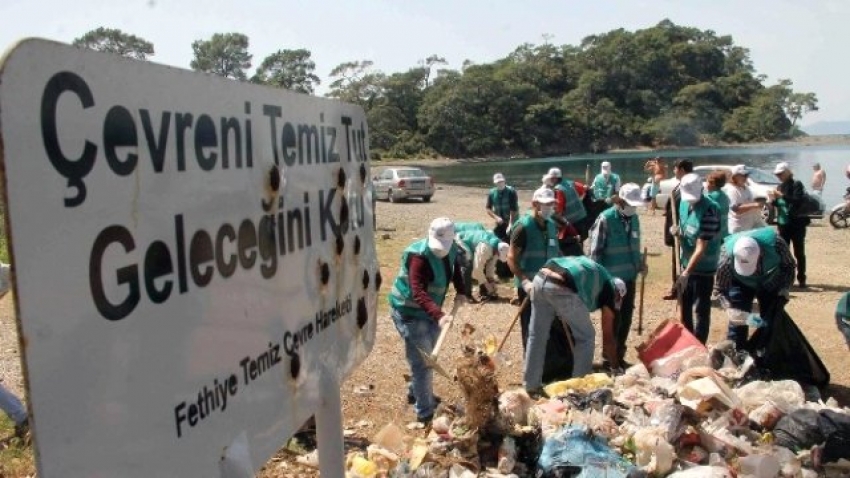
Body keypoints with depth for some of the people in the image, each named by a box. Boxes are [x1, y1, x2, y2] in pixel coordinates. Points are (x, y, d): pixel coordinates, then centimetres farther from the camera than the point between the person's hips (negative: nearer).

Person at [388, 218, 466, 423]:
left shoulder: (450, 251, -5)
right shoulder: (419, 257, -31)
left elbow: (455, 270, 17)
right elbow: (418, 293, -41)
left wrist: (461, 291, 1)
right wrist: (439, 315, -52)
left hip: (430, 311, 8)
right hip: (409, 312, -8)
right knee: (422, 362, -7)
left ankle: (415, 393, 43)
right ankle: (425, 412, 1)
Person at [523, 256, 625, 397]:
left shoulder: (595, 273, 39)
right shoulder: (609, 287, 21)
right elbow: (608, 337, 22)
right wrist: (616, 367, 33)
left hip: (540, 279, 6)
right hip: (562, 289, -6)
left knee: (537, 335, 20)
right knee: (586, 337, 16)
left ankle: (532, 386, 27)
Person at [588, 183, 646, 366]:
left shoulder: (634, 218, 7)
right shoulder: (605, 219, -14)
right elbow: (595, 251, -13)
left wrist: (639, 263, 2)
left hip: (629, 276, 7)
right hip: (611, 278, -7)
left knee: (626, 317, 13)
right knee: (613, 319, 1)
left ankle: (619, 355, 27)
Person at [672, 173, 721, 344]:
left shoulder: (709, 210, -24)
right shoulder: (684, 203, -1)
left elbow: (701, 247, -26)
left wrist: (686, 272, -28)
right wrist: (677, 230, -9)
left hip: (703, 267, -8)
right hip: (687, 263, 8)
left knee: (701, 309, 2)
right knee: (685, 304, 19)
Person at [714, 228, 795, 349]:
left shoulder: (774, 243, -37)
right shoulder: (727, 255, -37)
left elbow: (789, 266, -13)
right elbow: (720, 288, -23)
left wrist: (784, 290, -18)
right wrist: (730, 308, -37)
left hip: (771, 283, 1)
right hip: (741, 284, -1)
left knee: (771, 325, 4)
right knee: (737, 321, -6)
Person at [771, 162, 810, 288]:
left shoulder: (797, 184, -9)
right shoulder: (780, 186, 10)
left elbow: (798, 201, -22)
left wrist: (782, 195, -26)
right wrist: (774, 199, -4)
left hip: (796, 224, -6)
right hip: (783, 224, 6)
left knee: (799, 253, 3)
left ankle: (801, 279, 10)